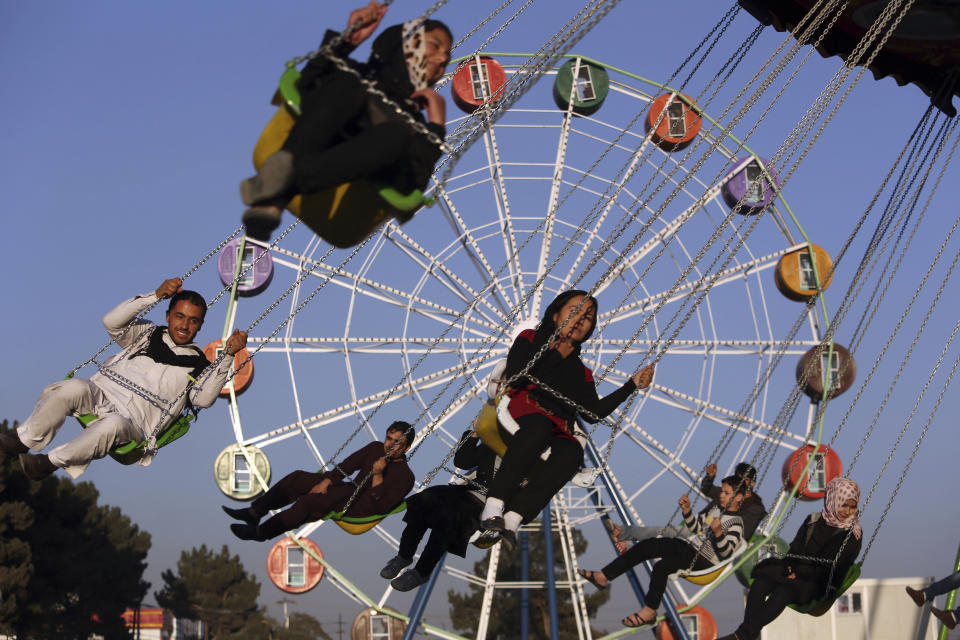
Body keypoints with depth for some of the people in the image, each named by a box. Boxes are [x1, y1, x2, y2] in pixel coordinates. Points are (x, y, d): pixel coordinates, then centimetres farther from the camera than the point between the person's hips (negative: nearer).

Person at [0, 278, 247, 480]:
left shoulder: (198, 364, 17)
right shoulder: (148, 334, 21)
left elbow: (203, 398, -2)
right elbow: (112, 322, 5)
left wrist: (228, 356, -9)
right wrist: (155, 295, -3)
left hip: (134, 422, -2)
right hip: (101, 395, 2)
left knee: (113, 425, -39)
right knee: (75, 388, -33)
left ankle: (50, 462, -27)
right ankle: (23, 440, -22)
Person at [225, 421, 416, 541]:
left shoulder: (405, 477, -15)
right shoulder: (376, 449, 7)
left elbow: (381, 507, -23)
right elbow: (347, 466, 11)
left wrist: (378, 476, -33)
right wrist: (326, 481, -3)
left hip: (361, 508, -9)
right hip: (351, 489, 9)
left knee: (309, 501, -26)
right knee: (298, 478, 1)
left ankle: (260, 533, -14)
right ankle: (253, 513, 8)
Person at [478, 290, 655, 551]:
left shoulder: (580, 371, 32)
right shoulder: (530, 340, 21)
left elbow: (593, 412, 17)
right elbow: (515, 378, 1)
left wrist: (633, 384, 15)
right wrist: (556, 357, 8)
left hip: (558, 432, 3)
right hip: (521, 410, -3)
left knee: (572, 452, -33)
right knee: (538, 426, -40)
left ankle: (512, 519, -47)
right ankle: (494, 506, -50)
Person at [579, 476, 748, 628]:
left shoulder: (736, 523, -9)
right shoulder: (715, 507, 17)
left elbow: (726, 553, -19)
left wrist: (718, 533, -35)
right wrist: (686, 510, 9)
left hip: (704, 559, -9)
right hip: (688, 544, 9)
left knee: (662, 566, -31)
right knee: (646, 545, -6)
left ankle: (650, 610, -17)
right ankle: (603, 576, -9)